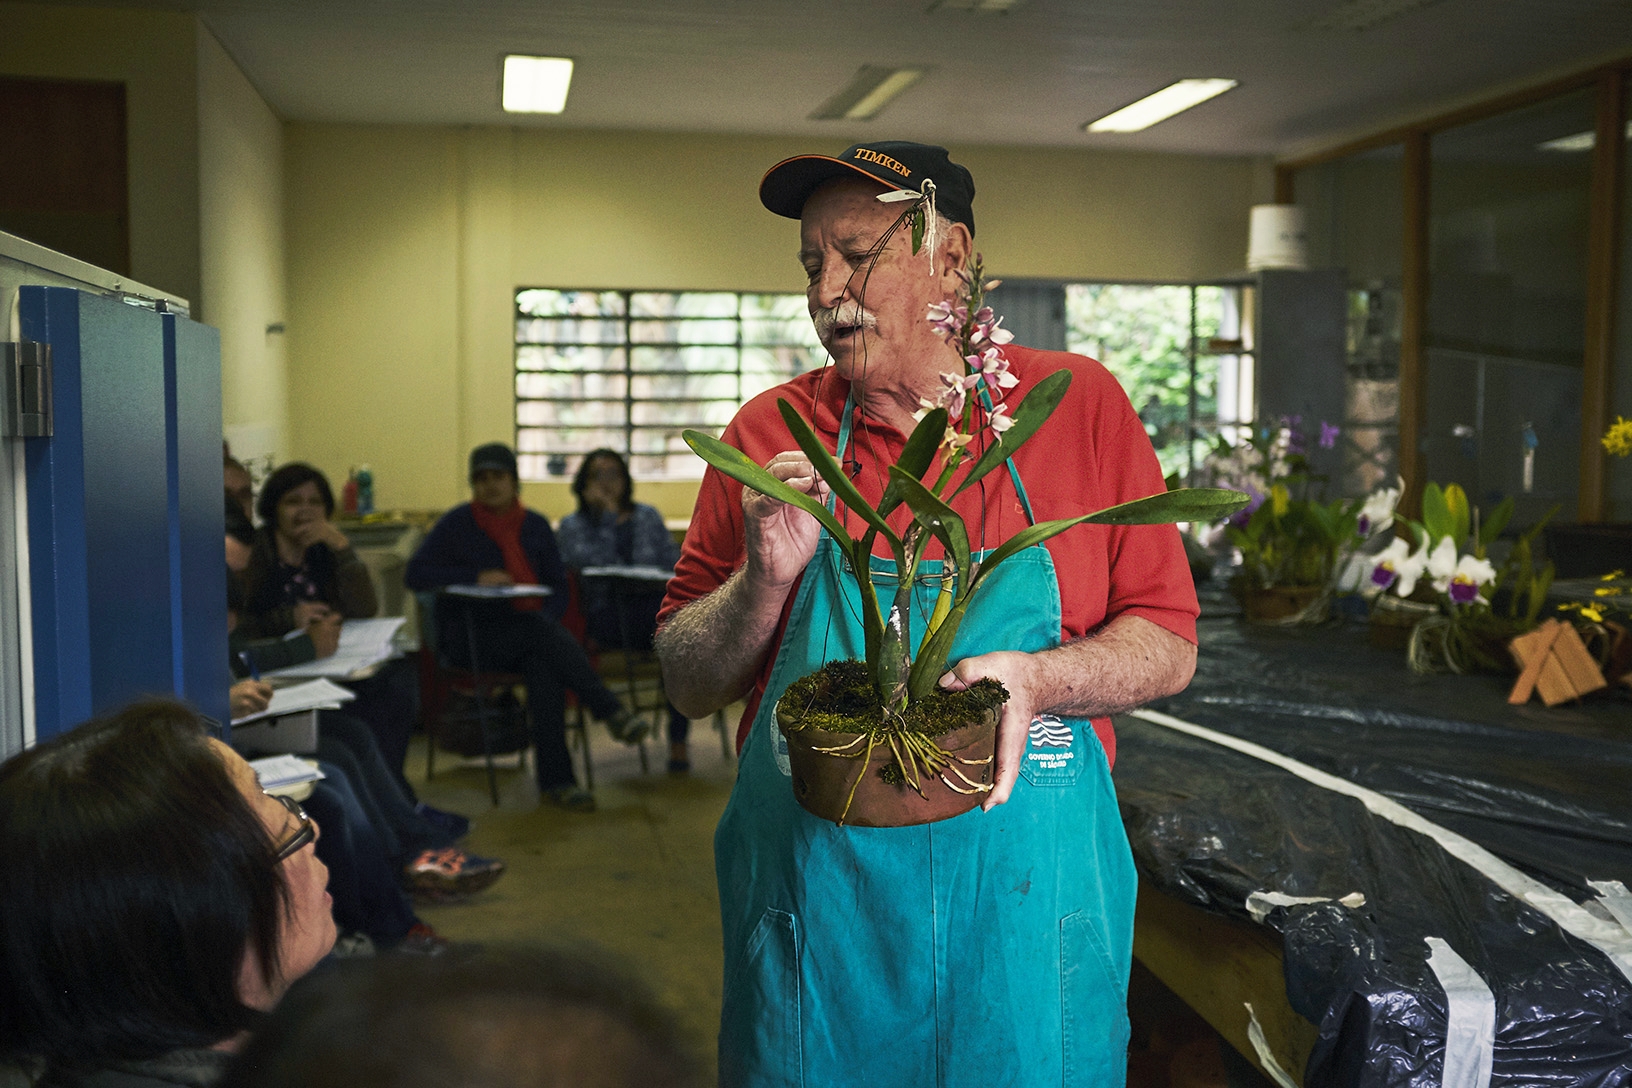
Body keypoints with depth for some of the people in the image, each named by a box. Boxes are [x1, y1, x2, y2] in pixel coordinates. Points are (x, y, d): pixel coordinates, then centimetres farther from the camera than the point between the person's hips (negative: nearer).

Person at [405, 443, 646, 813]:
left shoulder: (535, 525, 13)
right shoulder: (456, 524, 3)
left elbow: (558, 586, 14)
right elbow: (416, 574, -6)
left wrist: (547, 619, -8)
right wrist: (477, 577, -17)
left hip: (532, 631, 3)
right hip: (471, 636, -3)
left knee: (544, 662, -33)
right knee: (540, 631, -34)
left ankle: (555, 778, -35)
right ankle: (611, 711, -35)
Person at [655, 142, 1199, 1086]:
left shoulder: (1080, 404, -1)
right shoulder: (770, 437, 1)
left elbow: (1168, 646, -1)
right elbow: (689, 686, 1)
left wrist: (1038, 678, -20)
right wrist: (766, 581, -17)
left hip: (1029, 914, 0)